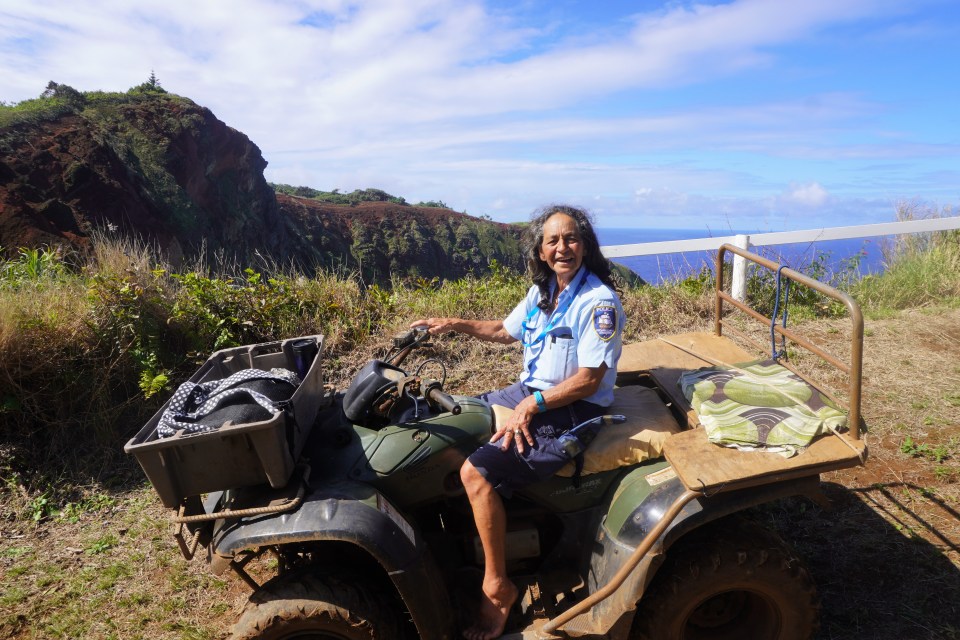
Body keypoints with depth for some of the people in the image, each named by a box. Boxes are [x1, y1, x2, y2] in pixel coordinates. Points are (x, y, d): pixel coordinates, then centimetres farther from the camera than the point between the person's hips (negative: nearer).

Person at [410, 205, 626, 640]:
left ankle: (497, 587, -4)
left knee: (477, 473, -22)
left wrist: (532, 404, -24)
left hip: (572, 410, -9)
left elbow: (589, 380, -21)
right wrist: (454, 324, 9)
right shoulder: (543, 290, 5)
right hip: (529, 393, 9)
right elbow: (505, 331, 19)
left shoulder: (599, 302, -19)